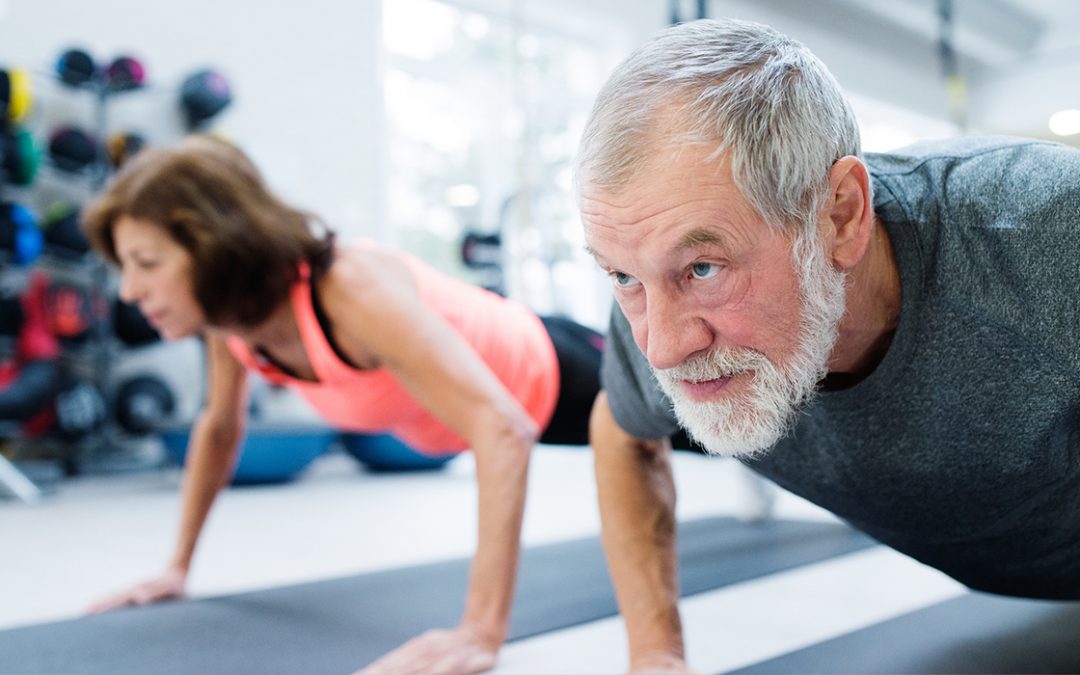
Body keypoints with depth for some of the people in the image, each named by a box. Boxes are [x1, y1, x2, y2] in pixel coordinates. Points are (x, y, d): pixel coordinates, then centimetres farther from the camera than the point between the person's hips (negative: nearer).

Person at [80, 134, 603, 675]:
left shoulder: (351, 291, -43)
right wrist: (178, 568, 3)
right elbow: (219, 429, 1)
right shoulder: (230, 307, -18)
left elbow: (503, 431, -49)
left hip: (549, 380, -7)